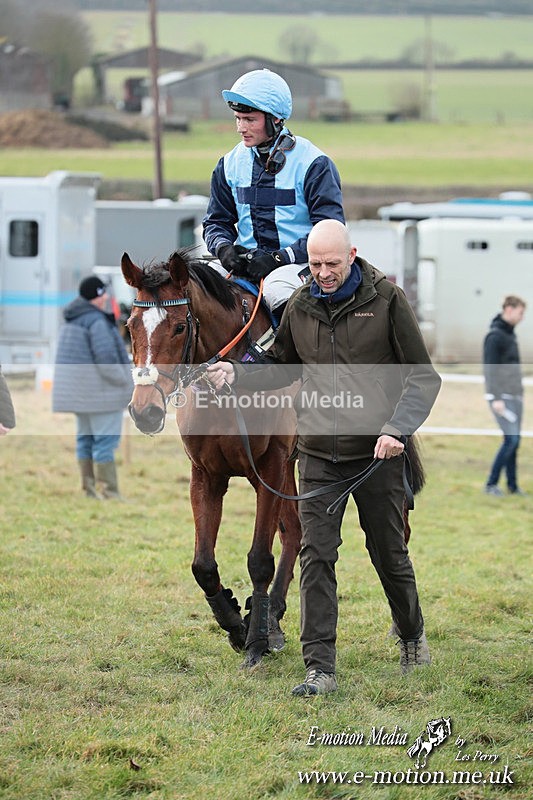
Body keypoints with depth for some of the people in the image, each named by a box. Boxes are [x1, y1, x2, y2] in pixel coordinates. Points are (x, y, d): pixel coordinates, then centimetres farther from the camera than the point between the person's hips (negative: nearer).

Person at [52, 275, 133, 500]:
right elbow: (106, 358, -22)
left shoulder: (72, 320, 13)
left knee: (86, 438, 13)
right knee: (105, 439, -7)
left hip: (79, 389, 10)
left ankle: (89, 487, 17)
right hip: (100, 388, -10)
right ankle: (108, 491, -8)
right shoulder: (96, 321, -17)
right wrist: (123, 380, -11)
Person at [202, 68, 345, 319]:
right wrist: (223, 248, -8)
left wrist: (279, 258, -20)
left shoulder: (313, 164, -6)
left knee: (277, 287, -38)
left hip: (299, 262, -5)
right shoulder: (230, 164, 10)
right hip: (247, 261, 5)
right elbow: (216, 220, 17)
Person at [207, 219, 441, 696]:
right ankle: (320, 669, -5)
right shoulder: (300, 307, 5)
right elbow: (282, 369, 19)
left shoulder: (386, 300, -7)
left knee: (389, 553, 11)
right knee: (316, 556, -5)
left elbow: (422, 376, -6)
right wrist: (236, 375, 0)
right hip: (319, 455, 3)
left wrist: (397, 428, -20)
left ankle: (412, 636, 37)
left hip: (377, 453, -3)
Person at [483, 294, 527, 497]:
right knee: (511, 439, -14)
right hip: (502, 397, -9)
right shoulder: (495, 336, -12)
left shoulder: (510, 333, 16)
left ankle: (512, 485, 12)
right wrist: (496, 398, -21)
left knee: (514, 441, 7)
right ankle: (491, 484, -8)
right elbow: (490, 368, -17)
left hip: (514, 396, 9)